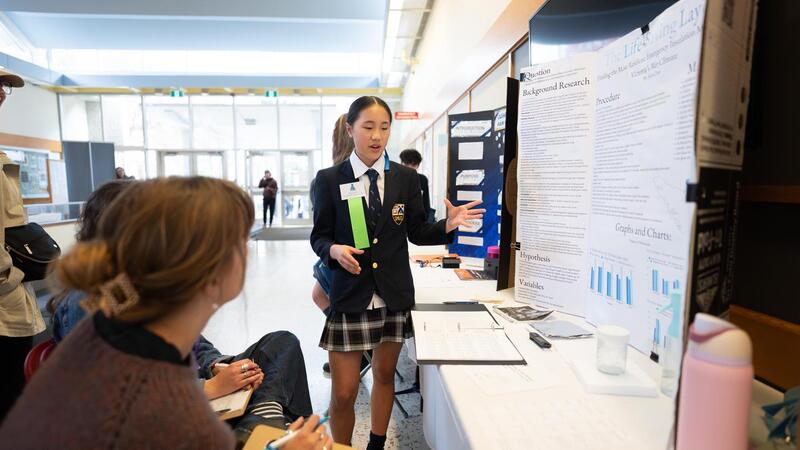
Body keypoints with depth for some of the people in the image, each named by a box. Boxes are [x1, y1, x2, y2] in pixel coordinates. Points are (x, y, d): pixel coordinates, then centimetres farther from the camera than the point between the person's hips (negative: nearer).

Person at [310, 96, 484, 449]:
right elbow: (319, 237, 0)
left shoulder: (406, 178, 2)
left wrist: (448, 225, -14)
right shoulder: (329, 179, -3)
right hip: (350, 296, -2)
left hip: (394, 296, 3)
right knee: (343, 393, 4)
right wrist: (334, 250, -22)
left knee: (384, 375, 20)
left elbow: (417, 233, 4)